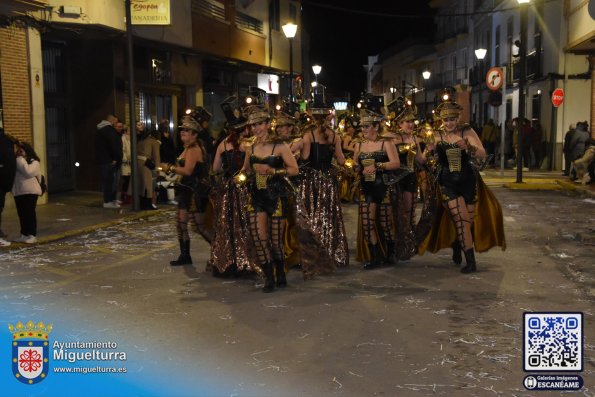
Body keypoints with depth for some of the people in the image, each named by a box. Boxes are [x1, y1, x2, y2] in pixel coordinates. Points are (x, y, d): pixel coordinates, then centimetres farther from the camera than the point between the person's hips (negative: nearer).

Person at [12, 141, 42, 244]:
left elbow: (28, 172, -20)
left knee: (30, 213, -6)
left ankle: (32, 235, -4)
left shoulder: (34, 162, -3)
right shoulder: (18, 161, 15)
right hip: (18, 191, 6)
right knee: (21, 213, 8)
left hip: (30, 191, -6)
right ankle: (24, 234, 15)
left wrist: (21, 159, -13)